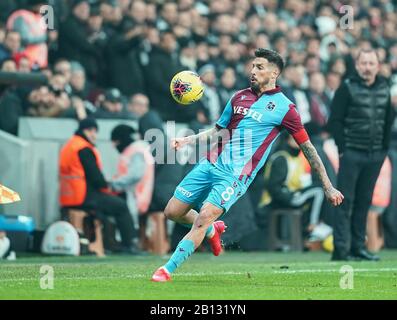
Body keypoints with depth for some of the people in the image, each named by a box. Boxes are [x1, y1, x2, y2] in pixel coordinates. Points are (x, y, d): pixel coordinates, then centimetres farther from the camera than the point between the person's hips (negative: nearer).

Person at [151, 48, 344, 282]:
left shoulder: (284, 107, -3)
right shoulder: (240, 97, 13)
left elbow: (307, 147, 1)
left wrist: (328, 187, 1)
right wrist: (187, 140, 10)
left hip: (236, 175, -6)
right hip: (210, 164, 6)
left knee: (204, 217, -22)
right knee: (172, 212, 4)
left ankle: (168, 270, -16)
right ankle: (213, 231, 32)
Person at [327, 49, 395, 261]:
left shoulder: (384, 89, 10)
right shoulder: (347, 88, -4)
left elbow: (389, 120, 16)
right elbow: (334, 121, -5)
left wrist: (385, 148, 9)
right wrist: (343, 148, -9)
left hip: (375, 155, 5)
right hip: (352, 154, -5)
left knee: (364, 202, 8)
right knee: (345, 201, -5)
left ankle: (358, 246, 13)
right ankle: (340, 249, -8)